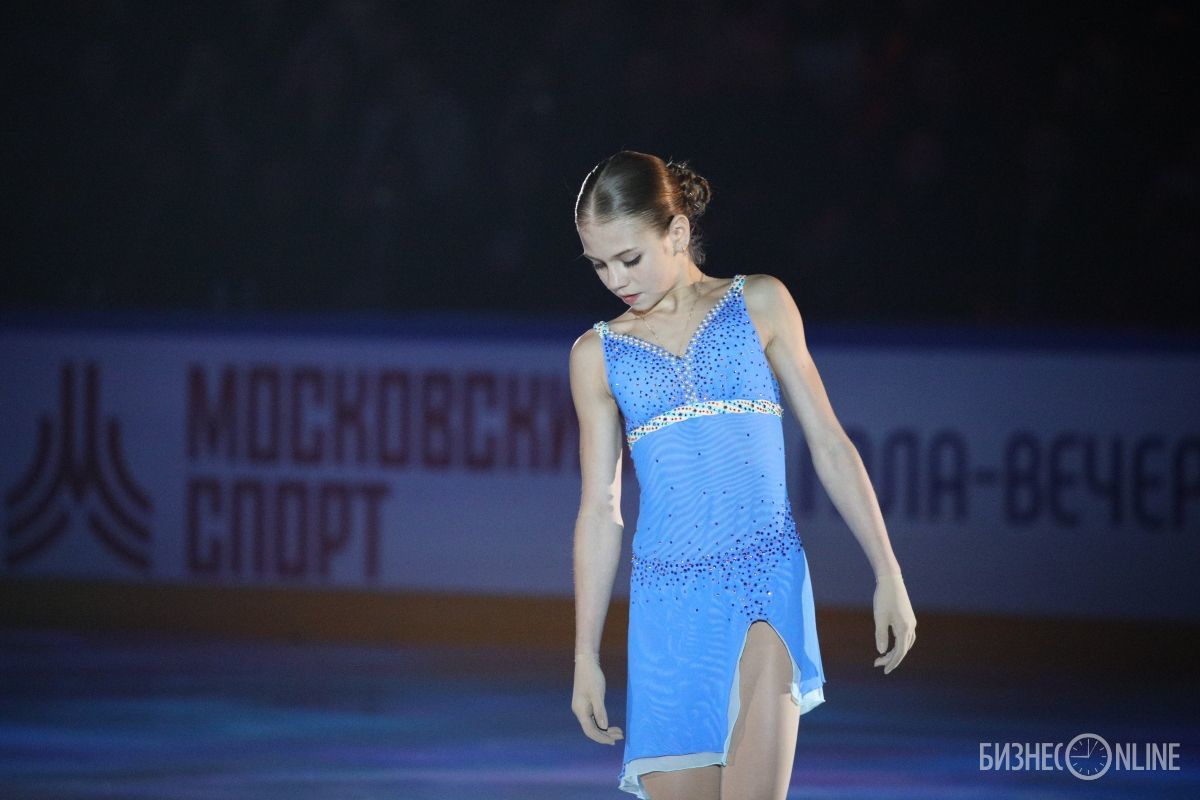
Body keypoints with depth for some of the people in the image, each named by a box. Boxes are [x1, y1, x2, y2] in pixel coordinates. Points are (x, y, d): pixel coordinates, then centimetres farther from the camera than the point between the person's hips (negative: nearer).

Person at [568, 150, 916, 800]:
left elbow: (828, 444, 8)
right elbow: (600, 509, 11)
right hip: (669, 605, 2)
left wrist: (888, 575, 4)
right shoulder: (597, 355, 10)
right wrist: (586, 655, 9)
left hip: (767, 582, -2)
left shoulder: (760, 305, 7)